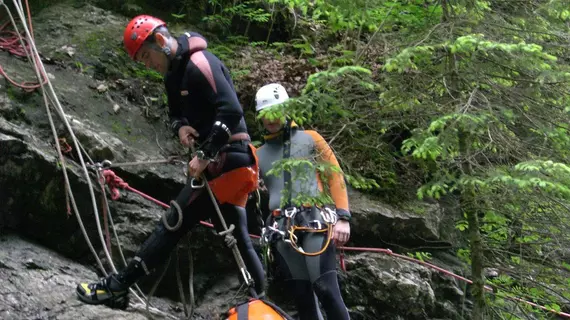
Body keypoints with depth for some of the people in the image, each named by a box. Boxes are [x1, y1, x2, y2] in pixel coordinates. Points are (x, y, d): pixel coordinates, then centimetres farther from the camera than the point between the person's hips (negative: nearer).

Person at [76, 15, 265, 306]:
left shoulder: (200, 63, -16)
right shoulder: (174, 73, 15)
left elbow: (232, 111, -24)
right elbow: (177, 113, 26)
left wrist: (204, 156, -22)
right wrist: (180, 127, 1)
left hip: (225, 159, -10)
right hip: (218, 160, 10)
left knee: (175, 223, -6)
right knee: (238, 240, 11)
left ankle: (117, 286, -1)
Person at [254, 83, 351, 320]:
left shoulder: (310, 139, 11)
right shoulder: (258, 155, 18)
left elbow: (335, 176, 7)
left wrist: (342, 217, -4)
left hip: (314, 221, -3)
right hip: (281, 229, 3)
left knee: (326, 290, -16)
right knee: (302, 297, 1)